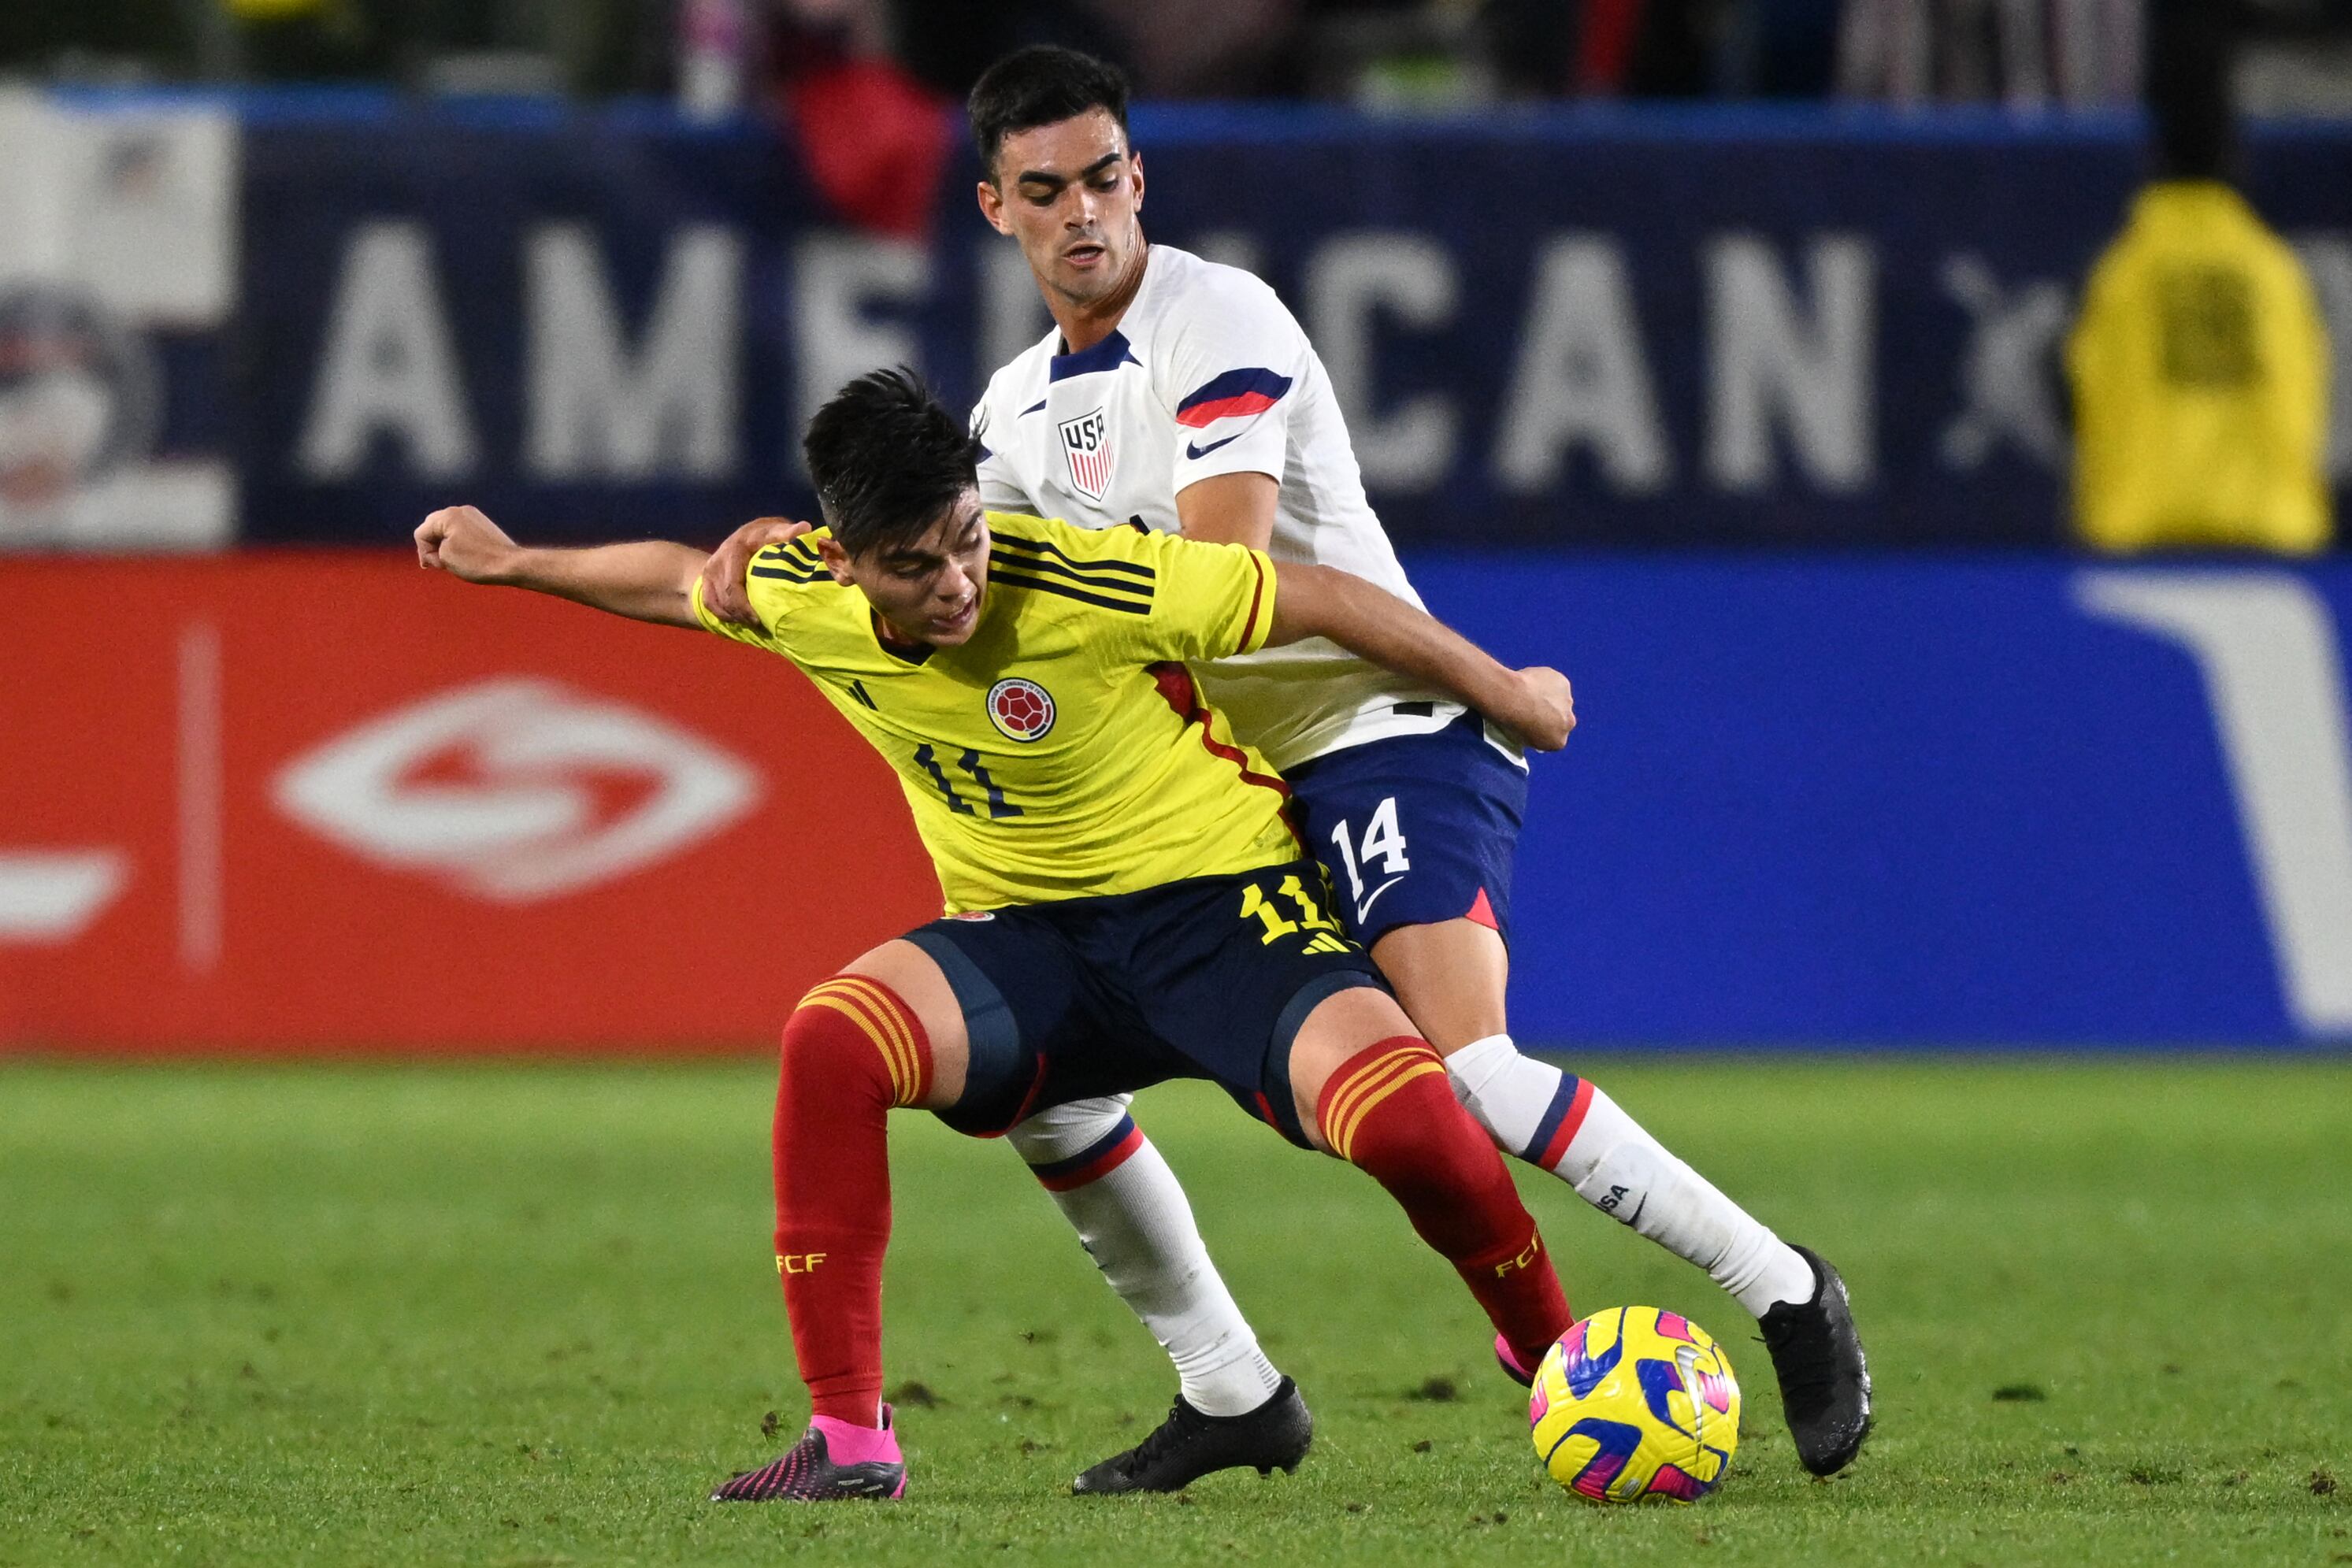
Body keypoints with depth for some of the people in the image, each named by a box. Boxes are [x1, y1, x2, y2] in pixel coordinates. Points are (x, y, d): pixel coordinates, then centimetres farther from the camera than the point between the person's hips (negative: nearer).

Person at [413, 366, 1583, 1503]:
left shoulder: (1084, 584, -25)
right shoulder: (804, 595, -10)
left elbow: (1323, 599, -14)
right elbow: (682, 584, 15)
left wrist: (1506, 695, -4)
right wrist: (512, 562, 26)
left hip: (1222, 899, -4)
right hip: (1028, 939, 4)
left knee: (1405, 1118, -30)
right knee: (829, 1038, -26)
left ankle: (1555, 1357, 3)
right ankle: (849, 1439, -18)